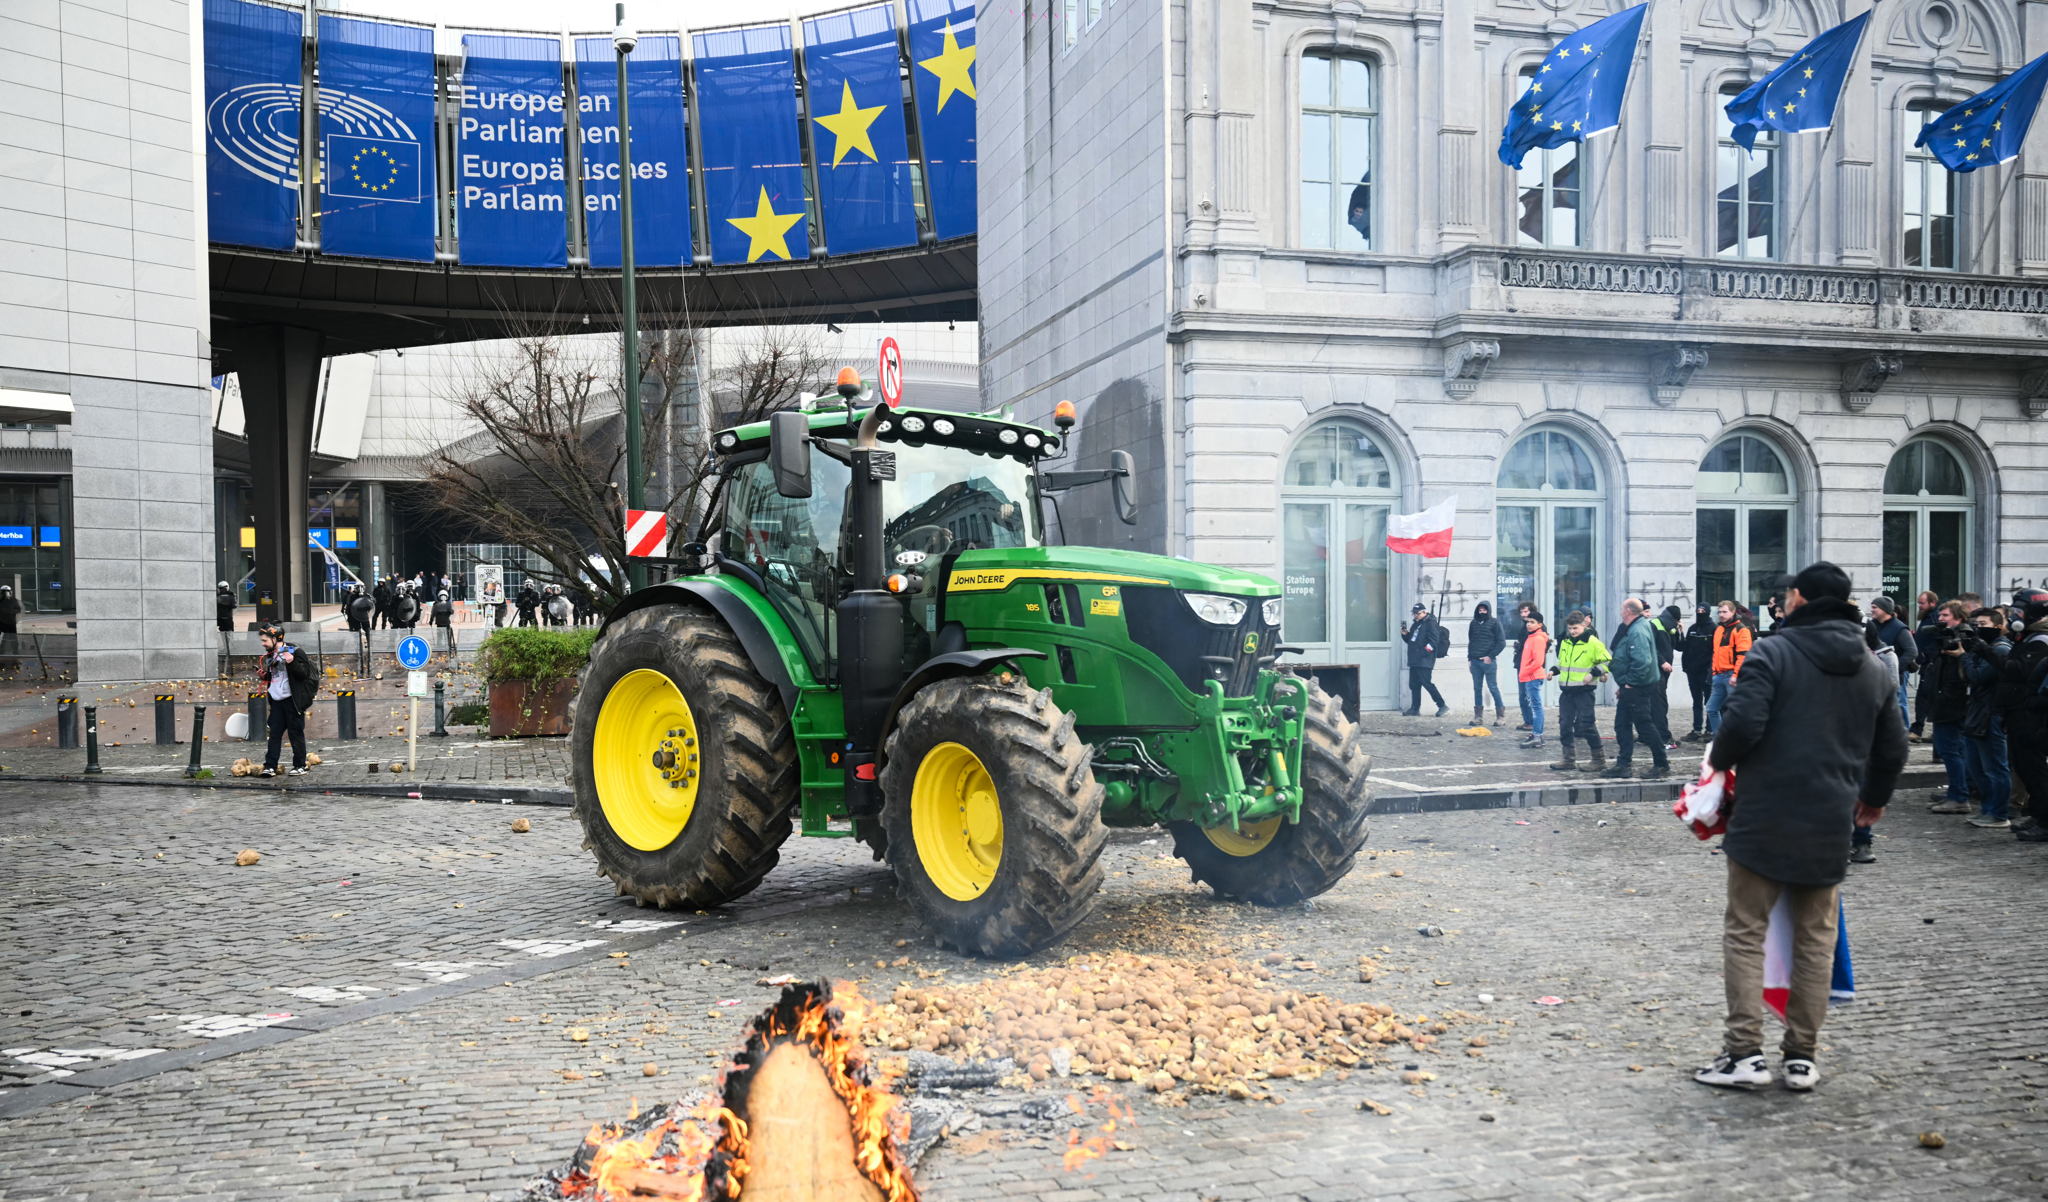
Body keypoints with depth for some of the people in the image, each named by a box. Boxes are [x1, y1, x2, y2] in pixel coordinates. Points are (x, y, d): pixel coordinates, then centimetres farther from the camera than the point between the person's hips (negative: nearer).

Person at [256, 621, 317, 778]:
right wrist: (263, 675, 8)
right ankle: (270, 766, 7)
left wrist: (292, 663, -31)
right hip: (276, 701, 7)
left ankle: (300, 766, 7)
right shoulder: (270, 655, 14)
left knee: (296, 733, 0)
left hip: (292, 700, -7)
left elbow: (304, 673, -16)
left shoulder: (293, 652, -10)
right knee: (274, 733, 6)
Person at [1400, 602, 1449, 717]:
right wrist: (1405, 634, 7)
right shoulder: (1415, 624, 20)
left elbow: (1433, 640, -16)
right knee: (1414, 685, 10)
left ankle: (1442, 706, -6)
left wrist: (1425, 651, -21)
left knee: (1427, 683, -12)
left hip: (1425, 661, -9)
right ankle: (1415, 708, 16)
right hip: (1414, 660, 9)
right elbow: (1410, 640, 26)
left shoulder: (1430, 623, -7)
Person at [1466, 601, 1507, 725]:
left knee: (1493, 687, -3)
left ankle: (1501, 714, 6)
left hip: (1488, 661, -5)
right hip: (1475, 661, 5)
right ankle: (1478, 715, 12)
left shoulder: (1494, 622, -2)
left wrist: (1490, 656, -10)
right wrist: (1469, 657, 10)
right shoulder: (1474, 623, 13)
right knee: (1477, 688, 7)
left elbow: (1501, 642, -4)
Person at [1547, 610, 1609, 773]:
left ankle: (1598, 758, 7)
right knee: (1565, 724, 6)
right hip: (1566, 690, 7)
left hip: (1584, 691, -6)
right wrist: (1554, 671, 8)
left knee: (1586, 725, -6)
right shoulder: (1565, 642, 10)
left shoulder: (1593, 642, -9)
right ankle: (1567, 759, 14)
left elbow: (1607, 661, -6)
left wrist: (1593, 673, -18)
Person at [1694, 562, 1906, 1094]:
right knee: (1816, 940, 13)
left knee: (1745, 932, 2)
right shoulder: (1873, 668, 10)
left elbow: (1743, 722, -19)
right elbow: (1892, 749, 16)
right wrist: (1873, 799, 33)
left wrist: (1719, 760, 1)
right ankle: (1802, 1056, 16)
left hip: (1764, 818, -5)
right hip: (1831, 826, 5)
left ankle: (1745, 1052, -1)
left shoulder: (1773, 652, -10)